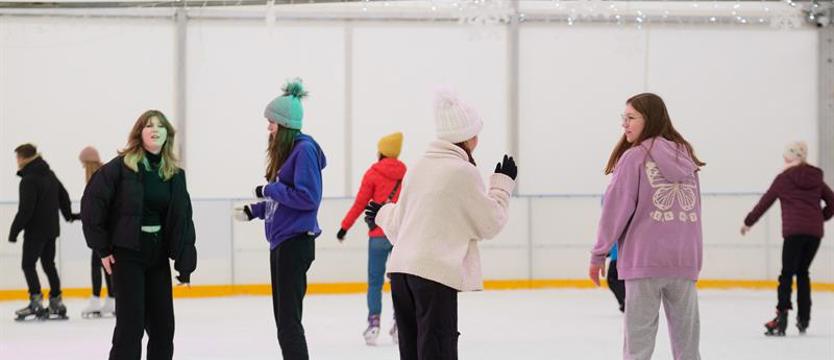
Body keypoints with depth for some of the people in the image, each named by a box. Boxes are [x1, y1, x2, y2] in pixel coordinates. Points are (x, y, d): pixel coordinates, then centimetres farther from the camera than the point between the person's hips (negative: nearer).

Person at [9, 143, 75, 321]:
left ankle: (36, 301, -11)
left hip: (35, 231, -8)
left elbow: (25, 210, -20)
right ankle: (56, 302, 15)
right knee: (49, 264, 14)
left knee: (28, 264, -3)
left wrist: (14, 230, -14)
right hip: (51, 229, 8)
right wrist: (68, 215, 36)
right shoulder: (49, 174, 10)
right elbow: (63, 196, 21)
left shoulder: (28, 180, -17)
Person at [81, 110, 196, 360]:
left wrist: (185, 264, 3)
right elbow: (92, 201, -11)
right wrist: (102, 247, -10)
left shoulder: (175, 173, 5)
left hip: (158, 255, 5)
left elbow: (183, 219, 6)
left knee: (163, 323, 9)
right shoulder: (122, 166, -10)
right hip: (127, 254, -5)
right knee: (131, 321, -6)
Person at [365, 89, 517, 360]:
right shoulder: (463, 171, -6)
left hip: (401, 268, 7)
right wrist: (503, 183, 14)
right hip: (436, 272, -7)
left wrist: (383, 214, 44)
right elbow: (490, 223, 1)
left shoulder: (419, 168, 14)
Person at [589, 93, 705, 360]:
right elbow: (693, 209, 14)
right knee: (686, 337, 9)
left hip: (645, 260, -5)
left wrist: (599, 253, 2)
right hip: (685, 260, 5)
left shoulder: (635, 157, -7)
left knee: (639, 338, -1)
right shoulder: (685, 158, 10)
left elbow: (616, 208, -7)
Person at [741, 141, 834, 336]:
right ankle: (803, 319, 15)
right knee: (803, 272, 16)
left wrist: (748, 222, 20)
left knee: (787, 273, -3)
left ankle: (782, 315, -18)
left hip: (794, 231, -4)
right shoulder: (816, 178, 14)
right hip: (815, 232, 4)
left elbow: (765, 202, 9)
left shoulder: (783, 178, 4)